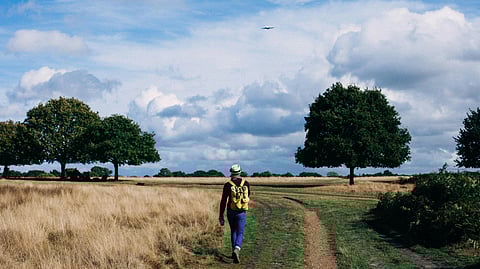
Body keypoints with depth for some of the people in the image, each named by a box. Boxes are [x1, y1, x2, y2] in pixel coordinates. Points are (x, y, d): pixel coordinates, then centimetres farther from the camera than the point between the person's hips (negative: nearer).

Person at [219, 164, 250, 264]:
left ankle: (234, 251, 26)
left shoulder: (228, 185, -7)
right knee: (240, 234, 0)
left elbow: (223, 201, -8)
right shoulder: (246, 183, -2)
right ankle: (237, 250, -27)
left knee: (233, 231, 23)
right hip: (242, 212, -1)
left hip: (231, 211, 1)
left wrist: (221, 216, -3)